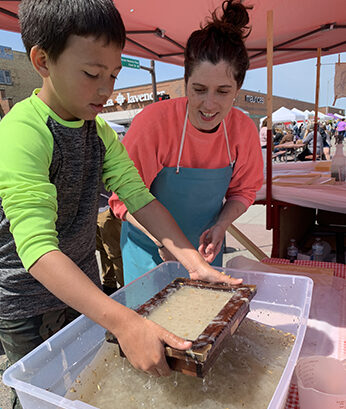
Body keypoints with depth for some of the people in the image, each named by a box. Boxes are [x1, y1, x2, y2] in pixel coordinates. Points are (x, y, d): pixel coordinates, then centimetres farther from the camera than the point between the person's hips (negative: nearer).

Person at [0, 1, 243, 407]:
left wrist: (195, 263, -18)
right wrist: (124, 323, -45)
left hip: (83, 283, 6)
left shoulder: (100, 132, -3)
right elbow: (37, 248, -36)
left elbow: (140, 197, -9)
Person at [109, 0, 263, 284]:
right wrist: (162, 240, -28)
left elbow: (243, 191, 3)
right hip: (150, 250, -3)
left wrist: (221, 225, -16)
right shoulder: (152, 123, -24)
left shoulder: (243, 130, -13)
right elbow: (123, 199, -15)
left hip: (205, 250, 4)